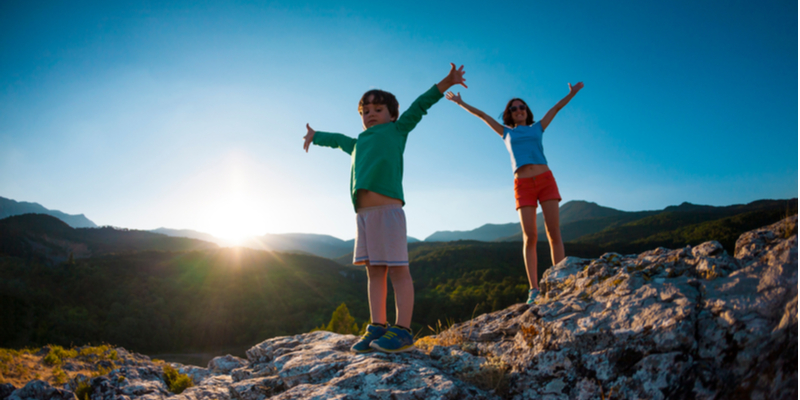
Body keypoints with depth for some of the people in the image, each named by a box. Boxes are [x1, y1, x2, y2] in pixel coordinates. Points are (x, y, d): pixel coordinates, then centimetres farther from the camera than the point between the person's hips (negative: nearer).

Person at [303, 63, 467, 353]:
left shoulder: (397, 129, 15)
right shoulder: (358, 143, 29)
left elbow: (419, 106, 10)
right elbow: (338, 140, 46)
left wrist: (445, 83, 2)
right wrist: (316, 137, 63)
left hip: (387, 209, -6)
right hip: (363, 213, 6)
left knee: (397, 269, -6)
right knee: (374, 271, 6)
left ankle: (402, 331, -6)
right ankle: (377, 327, 9)